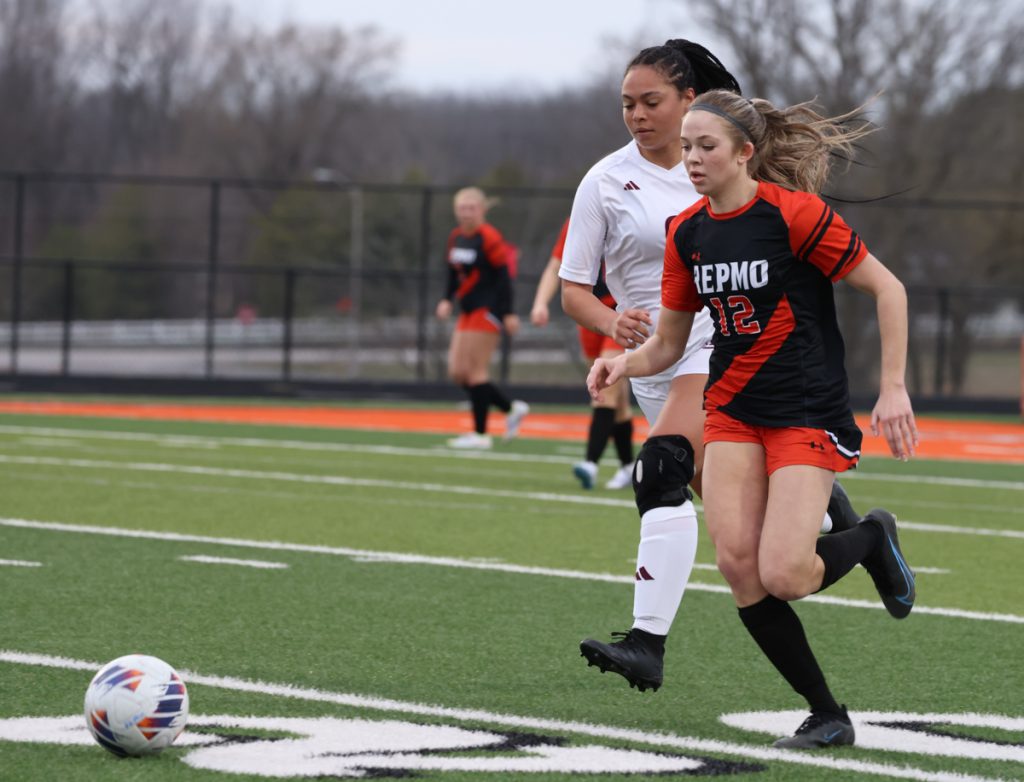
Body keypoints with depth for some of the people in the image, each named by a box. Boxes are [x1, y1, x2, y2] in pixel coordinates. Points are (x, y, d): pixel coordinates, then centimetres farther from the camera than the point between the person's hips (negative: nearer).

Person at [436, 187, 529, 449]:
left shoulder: (489, 238, -14)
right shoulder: (456, 237, 10)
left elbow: (504, 276, -15)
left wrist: (508, 313, -17)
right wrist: (447, 300, 5)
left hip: (487, 309, -9)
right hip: (468, 310, 9)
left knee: (475, 372, -7)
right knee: (457, 372, 6)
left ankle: (480, 434, 2)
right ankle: (512, 409, 18)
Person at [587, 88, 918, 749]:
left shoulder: (794, 214, -14)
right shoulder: (687, 234, 4)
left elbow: (887, 289, -8)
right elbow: (668, 344, 11)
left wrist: (893, 390, -12)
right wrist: (626, 363, -11)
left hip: (809, 414, -6)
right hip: (732, 412, 6)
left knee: (782, 575, -18)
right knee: (738, 563, -12)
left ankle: (872, 538, 17)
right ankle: (827, 716, 2)